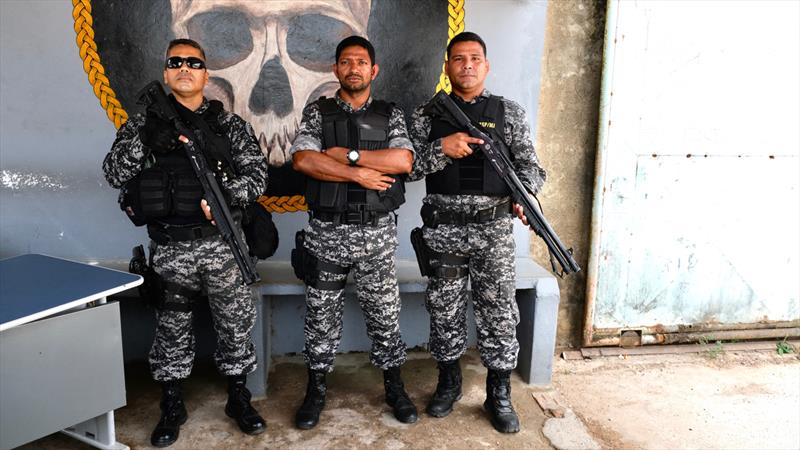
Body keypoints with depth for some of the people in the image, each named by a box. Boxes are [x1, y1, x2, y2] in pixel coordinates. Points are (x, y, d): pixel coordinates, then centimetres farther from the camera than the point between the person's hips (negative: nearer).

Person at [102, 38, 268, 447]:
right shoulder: (144, 123, 5)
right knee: (172, 326, 11)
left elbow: (257, 173, -1)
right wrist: (145, 134, -15)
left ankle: (238, 398, 26)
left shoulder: (229, 123, 5)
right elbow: (114, 175, -4)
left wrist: (226, 195, -18)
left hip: (222, 242, 0)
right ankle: (171, 406, 28)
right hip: (169, 248, 0)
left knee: (235, 322, 8)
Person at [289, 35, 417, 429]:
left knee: (384, 314, 9)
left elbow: (403, 161, -11)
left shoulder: (390, 115, 7)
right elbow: (303, 160, -13)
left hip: (376, 233, 0)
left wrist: (349, 154, -15)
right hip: (326, 232, 0)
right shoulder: (317, 112, 4)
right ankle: (316, 390, 27)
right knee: (321, 316, 10)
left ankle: (394, 388, 26)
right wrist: (360, 175, -15)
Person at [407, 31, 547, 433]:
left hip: (494, 229, 0)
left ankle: (499, 395, 20)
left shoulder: (509, 113, 6)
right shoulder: (426, 114, 5)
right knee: (444, 310, 11)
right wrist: (442, 148, -17)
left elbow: (528, 163, 2)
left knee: (498, 312, 4)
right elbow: (408, 167, -1)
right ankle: (449, 383, 30)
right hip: (442, 230, 1)